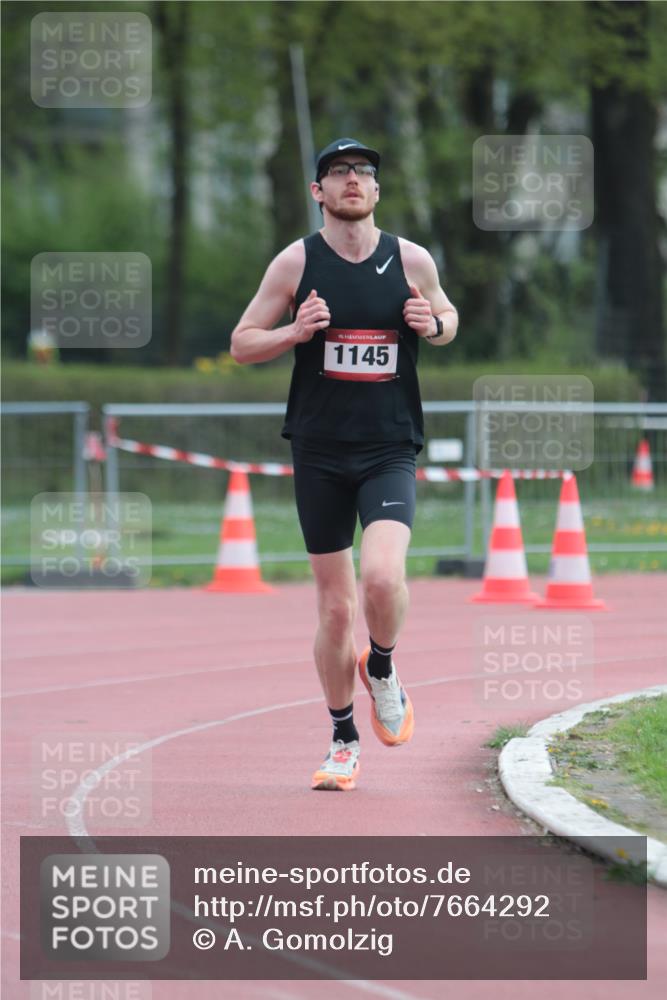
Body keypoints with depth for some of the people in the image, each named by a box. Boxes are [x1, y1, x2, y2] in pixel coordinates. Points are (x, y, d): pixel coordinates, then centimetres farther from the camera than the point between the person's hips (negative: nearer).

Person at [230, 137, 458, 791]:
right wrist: (295, 332, -14)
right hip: (319, 452, 0)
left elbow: (447, 317, 21)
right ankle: (343, 739, 21)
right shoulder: (296, 263, 0)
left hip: (390, 450, 0)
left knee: (382, 576, -23)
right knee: (335, 604, 4)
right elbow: (241, 344, 5)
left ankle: (381, 668, 10)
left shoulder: (411, 260, 3)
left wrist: (434, 325, -3)